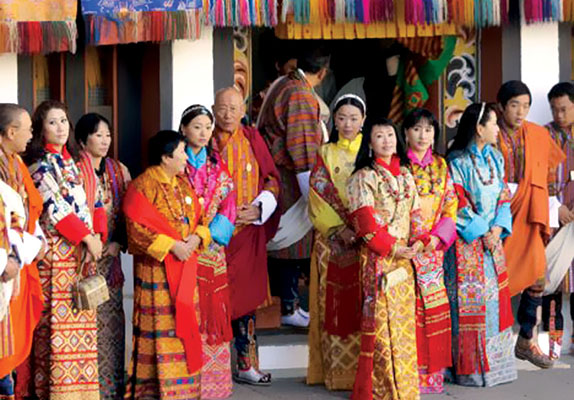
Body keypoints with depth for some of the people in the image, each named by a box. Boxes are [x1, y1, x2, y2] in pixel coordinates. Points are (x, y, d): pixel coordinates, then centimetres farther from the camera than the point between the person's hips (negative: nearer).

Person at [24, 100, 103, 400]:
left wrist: (96, 234, 5)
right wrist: (87, 237, -12)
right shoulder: (41, 163, -6)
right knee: (59, 320, -8)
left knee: (79, 320, 8)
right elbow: (54, 208, -13)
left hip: (81, 251, 8)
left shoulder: (71, 159, 18)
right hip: (57, 250, -8)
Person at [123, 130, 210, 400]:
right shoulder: (143, 185, -10)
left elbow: (199, 218, 17)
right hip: (156, 268, -7)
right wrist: (170, 245, -19)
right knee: (159, 326, -6)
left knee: (184, 323, 9)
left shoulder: (183, 184, 14)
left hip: (185, 266, 7)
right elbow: (136, 228, -17)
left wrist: (197, 237, -5)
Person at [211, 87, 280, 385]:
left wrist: (259, 208, -7)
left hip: (248, 230, 2)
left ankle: (246, 365, 12)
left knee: (245, 296, 5)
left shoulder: (252, 139, 7)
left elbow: (271, 179, 8)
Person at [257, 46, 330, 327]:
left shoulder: (282, 84, 12)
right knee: (292, 244, -2)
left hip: (273, 175, 10)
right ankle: (288, 309, 3)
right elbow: (302, 149, -20)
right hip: (289, 182, -10)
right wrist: (312, 195, -18)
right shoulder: (301, 96, -18)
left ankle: (283, 303, 20)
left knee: (280, 247, 13)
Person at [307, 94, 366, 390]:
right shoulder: (326, 153, 8)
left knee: (363, 304, -2)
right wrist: (340, 229, -12)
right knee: (335, 303, -2)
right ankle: (337, 369, 4)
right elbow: (319, 196, 0)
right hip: (333, 238, 0)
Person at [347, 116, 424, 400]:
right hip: (377, 257, -6)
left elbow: (414, 211, 15)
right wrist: (392, 248, -16)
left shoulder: (405, 174, 14)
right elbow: (365, 222, -13)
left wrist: (417, 240, -2)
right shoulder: (364, 177, -6)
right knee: (381, 318, -5)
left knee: (404, 318, 9)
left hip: (405, 256, 6)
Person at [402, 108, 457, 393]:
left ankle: (432, 369, 14)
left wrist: (438, 236, -6)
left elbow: (451, 205, 9)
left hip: (434, 246, 4)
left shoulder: (441, 166, 12)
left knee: (434, 305, 5)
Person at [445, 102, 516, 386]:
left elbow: (504, 195, 9)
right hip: (467, 241, -6)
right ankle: (469, 366, 4)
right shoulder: (457, 161, -9)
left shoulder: (495, 158, 11)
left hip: (492, 237, 6)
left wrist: (498, 228, -5)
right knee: (469, 300, -3)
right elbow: (458, 204, -12)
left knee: (495, 296, 8)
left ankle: (495, 361, 17)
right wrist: (481, 233, -14)